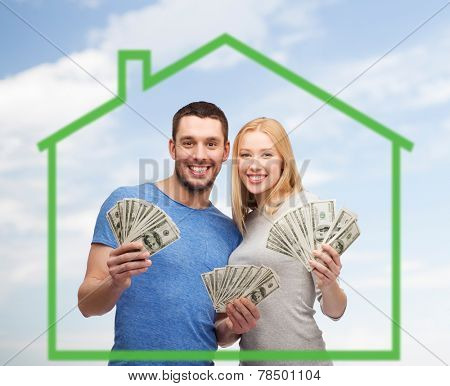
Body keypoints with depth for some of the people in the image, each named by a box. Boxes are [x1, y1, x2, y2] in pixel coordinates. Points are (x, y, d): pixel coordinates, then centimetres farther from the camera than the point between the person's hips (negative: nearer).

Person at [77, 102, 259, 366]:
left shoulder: (230, 232, 5)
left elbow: (220, 335, 11)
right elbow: (87, 304, -9)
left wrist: (232, 328, -9)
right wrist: (116, 283, -28)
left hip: (201, 366, 4)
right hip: (133, 366, -4)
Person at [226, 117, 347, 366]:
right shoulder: (246, 220, 8)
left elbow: (334, 311, -11)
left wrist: (329, 284, -30)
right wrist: (231, 308, -1)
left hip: (298, 361, -6)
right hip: (251, 362, 6)